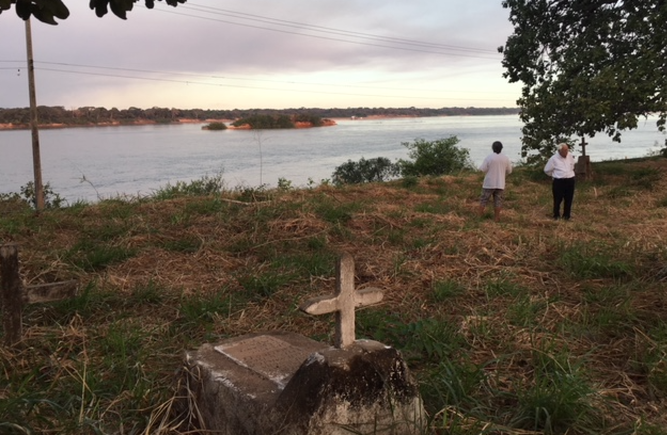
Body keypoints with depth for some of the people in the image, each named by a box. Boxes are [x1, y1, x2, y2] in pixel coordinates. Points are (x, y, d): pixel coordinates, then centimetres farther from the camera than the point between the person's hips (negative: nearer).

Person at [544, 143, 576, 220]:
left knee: (568, 200, 8)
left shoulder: (570, 156, 4)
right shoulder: (554, 159, -10)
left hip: (570, 181, 4)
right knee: (558, 200, -1)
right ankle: (556, 216, 12)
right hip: (559, 182, -4)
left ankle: (566, 216, 19)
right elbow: (547, 170, -1)